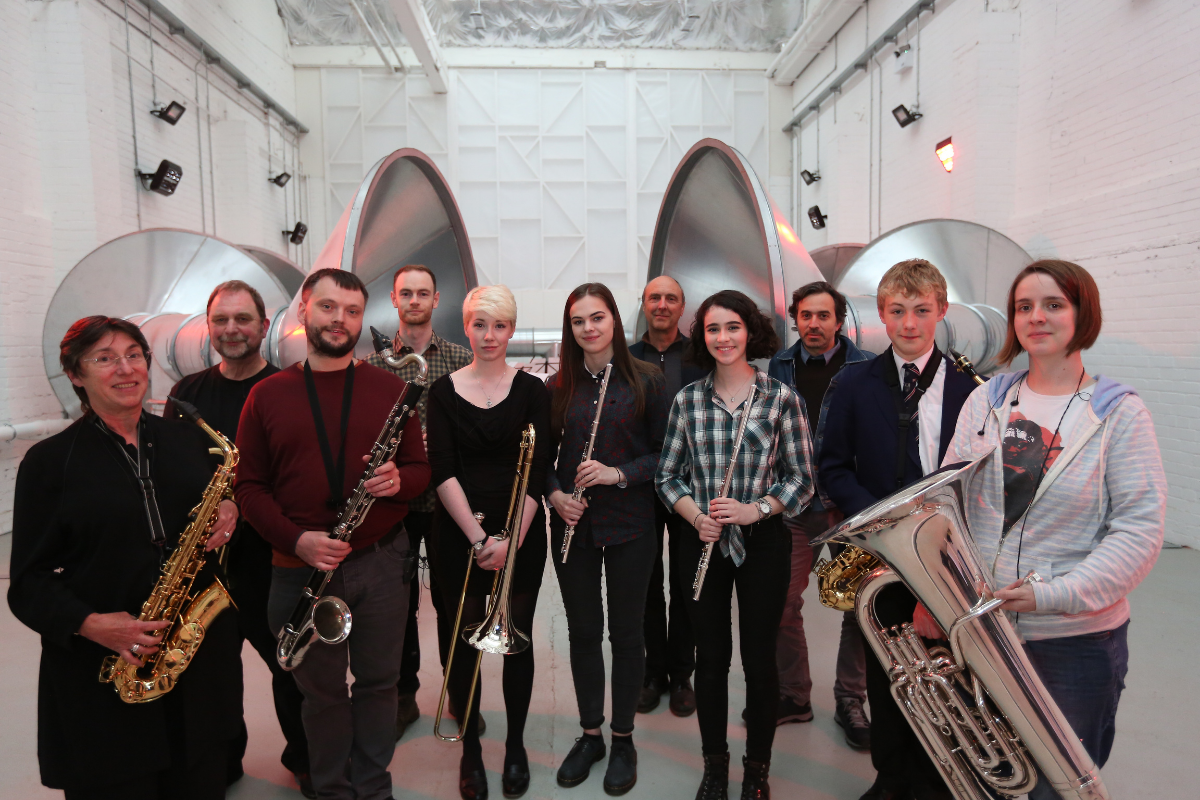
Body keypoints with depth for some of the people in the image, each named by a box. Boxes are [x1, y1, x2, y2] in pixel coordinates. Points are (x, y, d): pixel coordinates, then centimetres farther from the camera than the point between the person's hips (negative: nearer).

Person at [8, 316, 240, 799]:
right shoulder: (49, 461, -3)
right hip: (99, 675, -3)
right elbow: (30, 580, -3)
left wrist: (228, 516, -7)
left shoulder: (188, 440, 6)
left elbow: (222, 501, 17)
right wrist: (89, 624, -20)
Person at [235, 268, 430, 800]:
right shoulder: (267, 396, 2)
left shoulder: (389, 388, 3)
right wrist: (296, 540, -14)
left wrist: (398, 481, -18)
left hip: (381, 562, 0)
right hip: (301, 568, 0)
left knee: (378, 682, 13)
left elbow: (421, 468, 5)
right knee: (322, 690, 14)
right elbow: (249, 486, 1)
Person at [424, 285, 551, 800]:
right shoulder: (443, 392, 2)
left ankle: (515, 745, 28)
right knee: (465, 642, 7)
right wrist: (478, 537, -15)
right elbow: (442, 471, -5)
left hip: (521, 533, 0)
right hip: (459, 535, 0)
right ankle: (470, 749, 26)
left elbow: (536, 471, -6)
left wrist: (510, 541, -15)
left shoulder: (531, 390, 1)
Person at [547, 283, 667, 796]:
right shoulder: (558, 386, 3)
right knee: (583, 632, 13)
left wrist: (619, 473, -18)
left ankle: (623, 739, 29)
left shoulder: (645, 380, -4)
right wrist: (555, 493, -9)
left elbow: (665, 453, -4)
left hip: (629, 523, -2)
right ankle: (589, 734, 32)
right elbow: (544, 454, 9)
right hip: (572, 524, 3)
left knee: (626, 633, 10)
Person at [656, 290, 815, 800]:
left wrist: (756, 508, -18)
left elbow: (801, 479, -3)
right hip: (703, 542, 2)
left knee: (759, 657, 8)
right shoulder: (687, 400, 2)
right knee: (710, 656, 12)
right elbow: (667, 476, 6)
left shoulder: (781, 398, -4)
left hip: (762, 542, -1)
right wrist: (696, 516, -10)